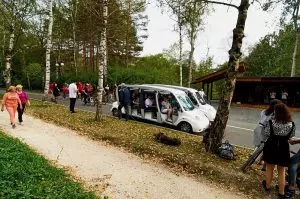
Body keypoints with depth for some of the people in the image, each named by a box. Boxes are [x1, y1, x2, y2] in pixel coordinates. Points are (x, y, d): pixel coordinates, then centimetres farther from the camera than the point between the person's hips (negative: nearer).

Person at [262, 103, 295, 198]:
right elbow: (291, 135, 1)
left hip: (271, 147, -2)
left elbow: (266, 133, -10)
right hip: (283, 148, 2)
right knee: (281, 171, 16)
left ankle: (267, 186, 35)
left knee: (269, 168, 18)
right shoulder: (291, 124, -11)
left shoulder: (271, 122, -20)